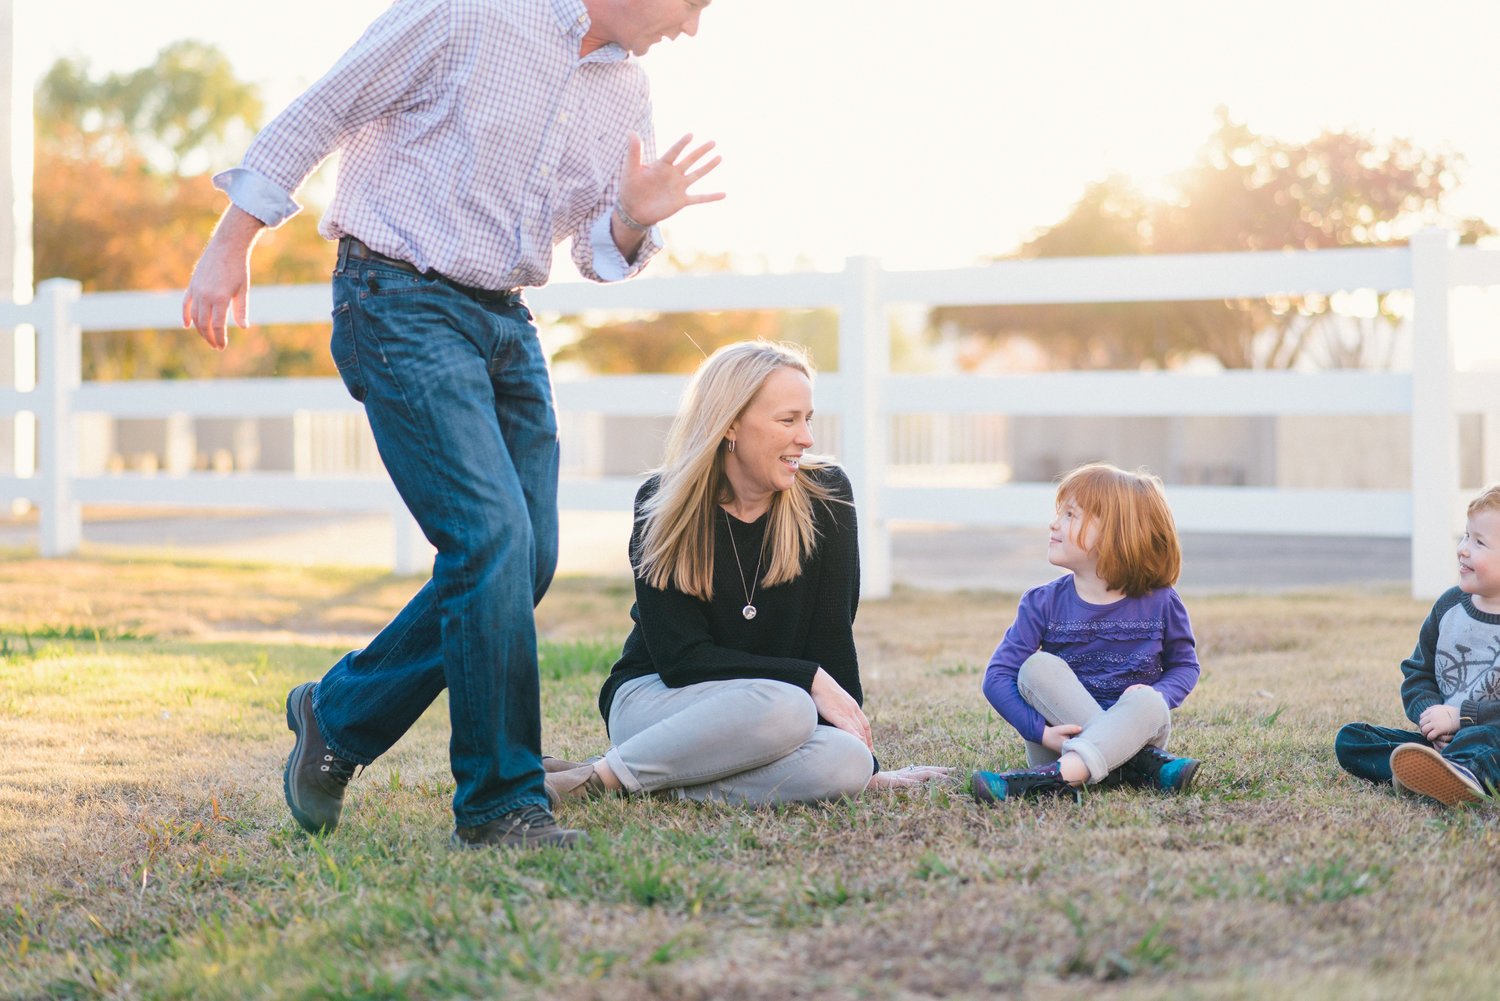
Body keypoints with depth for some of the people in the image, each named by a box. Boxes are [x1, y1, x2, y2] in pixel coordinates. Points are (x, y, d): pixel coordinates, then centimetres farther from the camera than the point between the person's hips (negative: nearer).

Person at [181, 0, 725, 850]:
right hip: (401, 302, -8)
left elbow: (600, 254, 15)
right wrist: (231, 246, -5)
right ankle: (501, 803, -7)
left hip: (505, 324, 8)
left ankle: (340, 716, 21)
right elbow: (320, 114, -6)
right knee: (492, 534, -17)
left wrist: (634, 219, -9)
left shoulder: (628, 93, 9)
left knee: (526, 561, 3)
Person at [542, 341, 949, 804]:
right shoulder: (662, 505, -10)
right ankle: (603, 774, -23)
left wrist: (862, 757, -13)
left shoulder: (825, 495, -6)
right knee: (786, 708, -35)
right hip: (653, 697, -3)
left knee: (844, 764, -31)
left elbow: (831, 635, -6)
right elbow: (680, 657, -14)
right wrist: (809, 679, -21)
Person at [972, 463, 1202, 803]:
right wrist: (1042, 731, -25)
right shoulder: (1043, 604, -3)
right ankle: (1144, 765, -27)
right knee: (1038, 667, -24)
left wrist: (1158, 697, -14)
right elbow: (997, 676, -9)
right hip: (1062, 737, 1)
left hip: (1133, 732, -1)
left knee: (1148, 703, -32)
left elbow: (1185, 664, 11)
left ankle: (1057, 776, -50)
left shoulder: (1159, 603, -2)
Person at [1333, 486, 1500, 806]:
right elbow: (1417, 673, 15)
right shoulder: (1449, 605, 10)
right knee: (1348, 740, -10)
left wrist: (1458, 717, -20)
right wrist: (1429, 714, -7)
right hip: (1440, 740, 7)